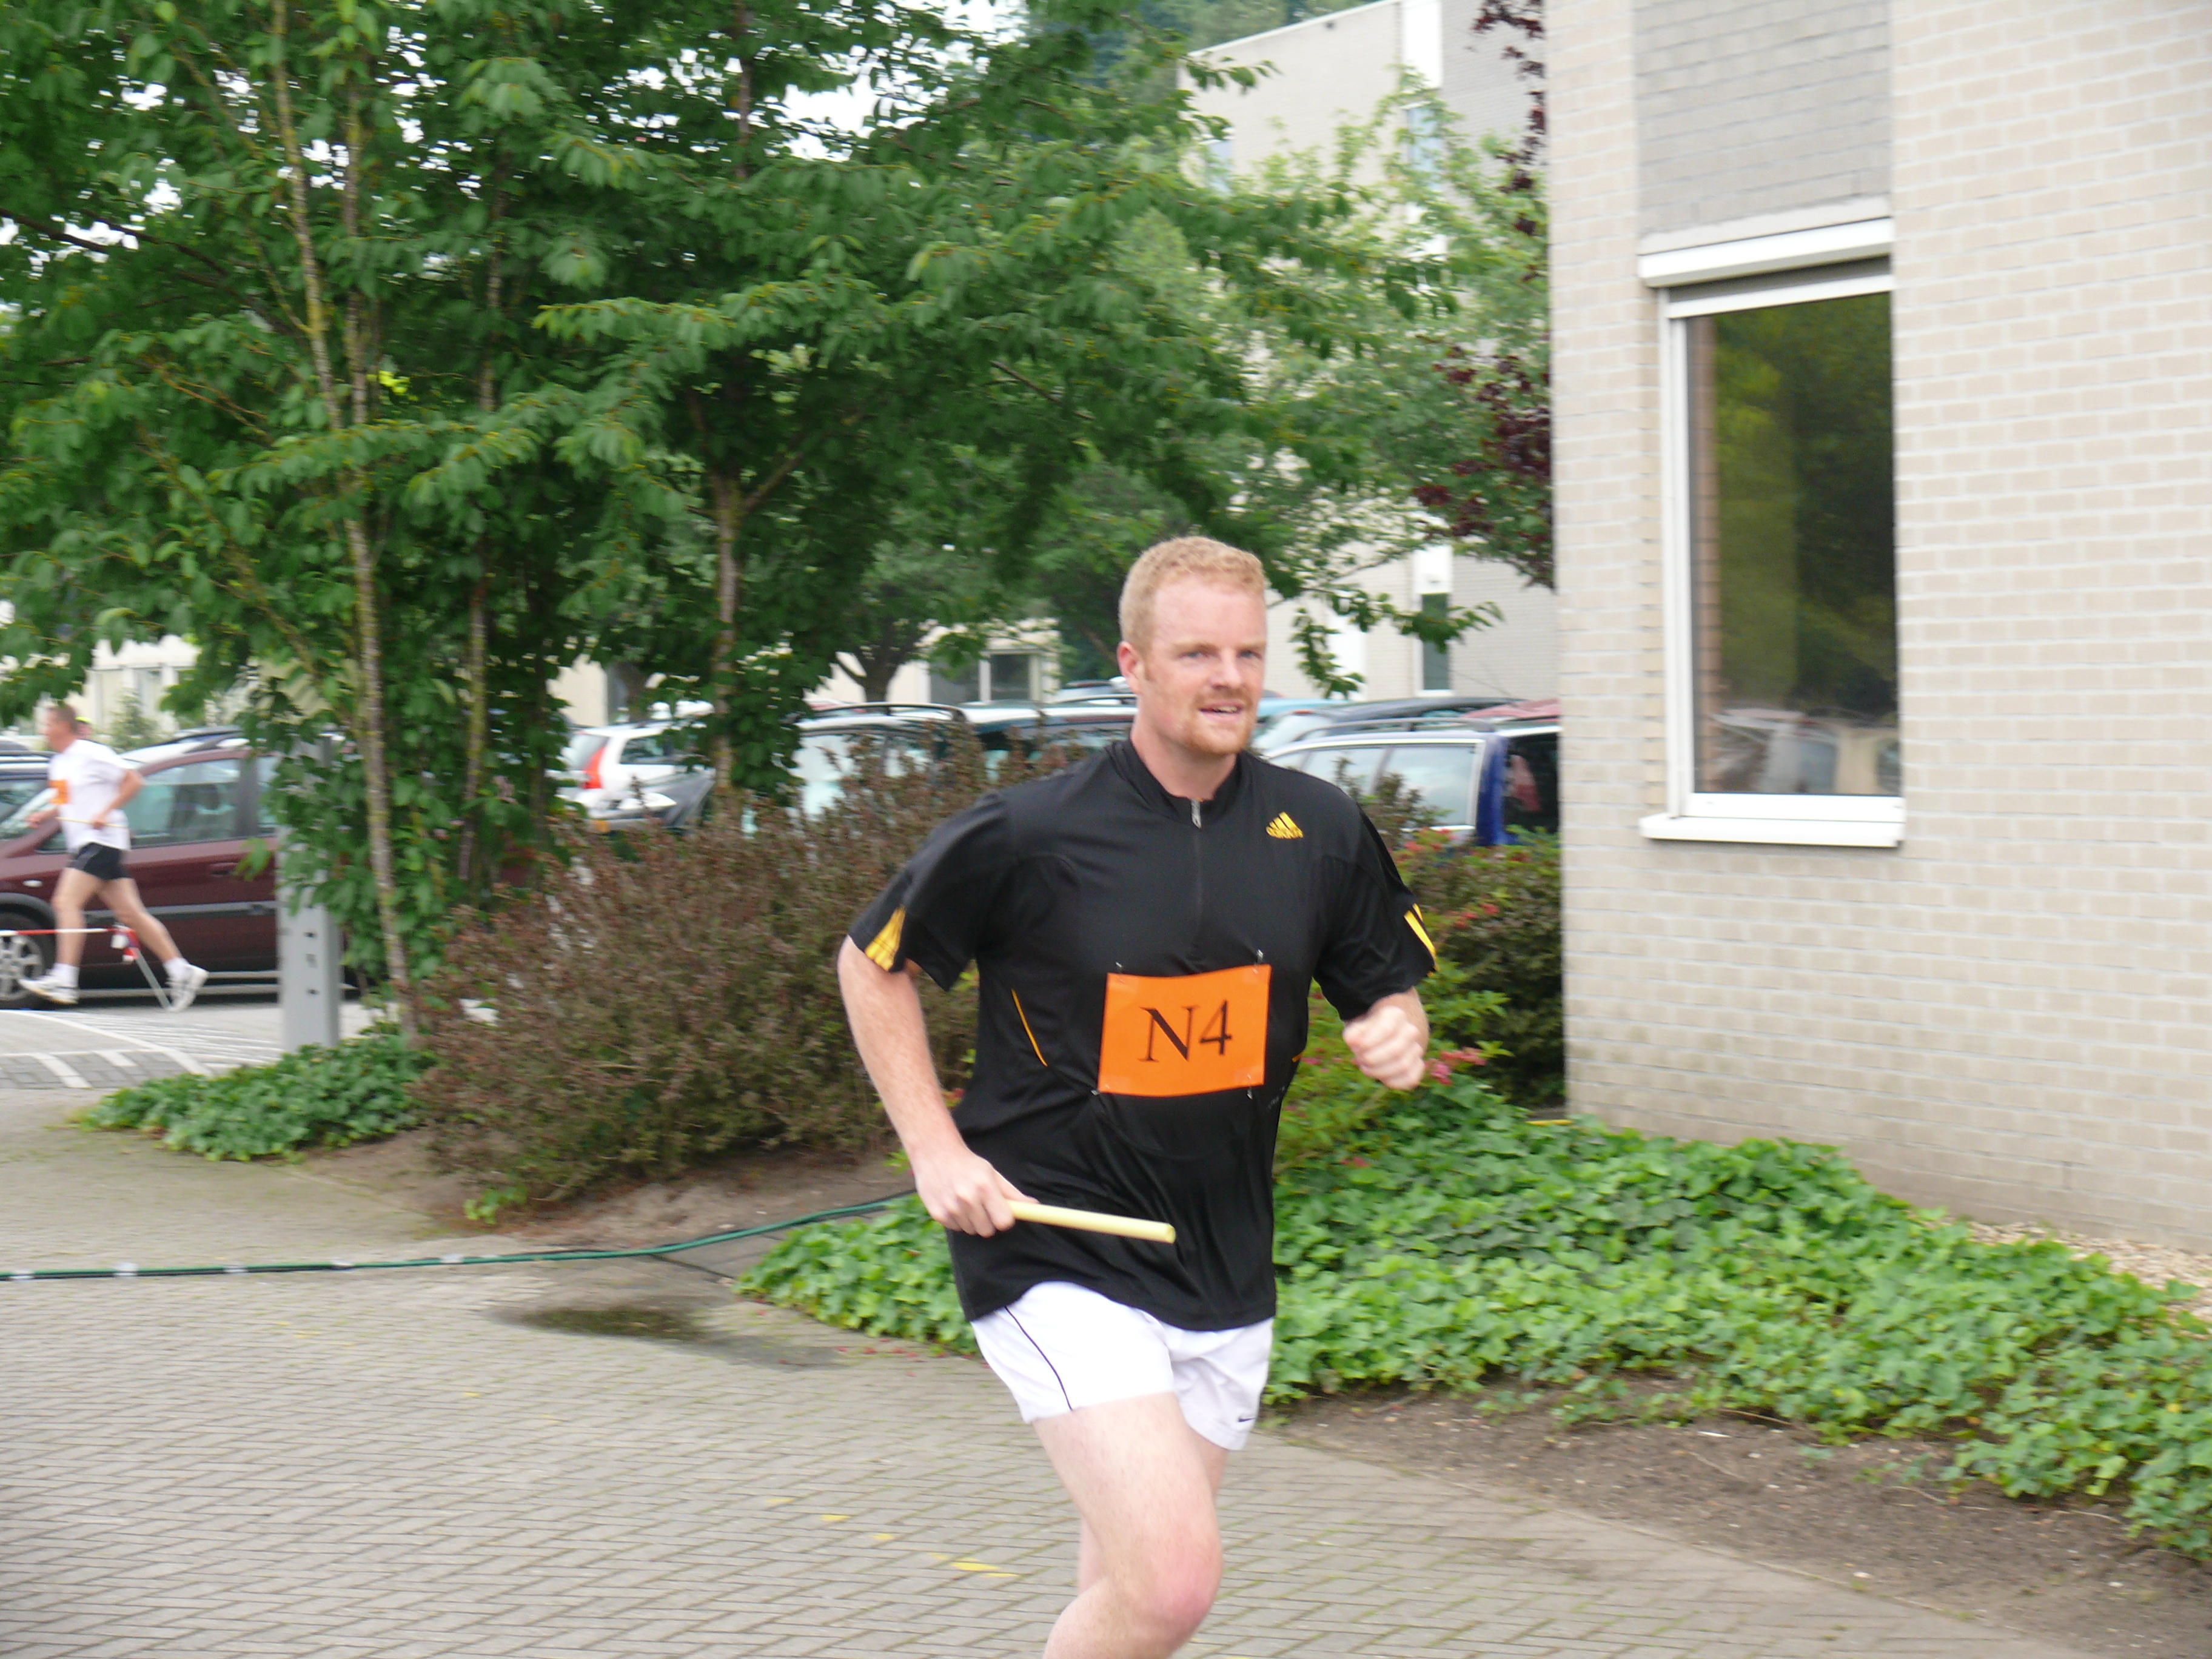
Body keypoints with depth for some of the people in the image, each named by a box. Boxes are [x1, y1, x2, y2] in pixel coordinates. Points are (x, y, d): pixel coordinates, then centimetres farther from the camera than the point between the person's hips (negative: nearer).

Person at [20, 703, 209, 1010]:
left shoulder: (92, 754, -12)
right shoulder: (58, 763, 16)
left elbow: (134, 780, -14)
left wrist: (105, 814, -19)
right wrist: (46, 814, 12)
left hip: (101, 842, -9)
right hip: (83, 844, 9)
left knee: (66, 902, -18)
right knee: (130, 913, 7)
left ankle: (63, 980, -22)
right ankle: (181, 970, 9)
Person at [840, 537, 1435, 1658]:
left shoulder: (1320, 830, 1)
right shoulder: (1029, 835, -12)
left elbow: (1391, 988, 15)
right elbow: (870, 964, 2)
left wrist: (1397, 1035, -10)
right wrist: (936, 1148, -7)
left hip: (1223, 1270, 5)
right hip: (1056, 1259, -5)